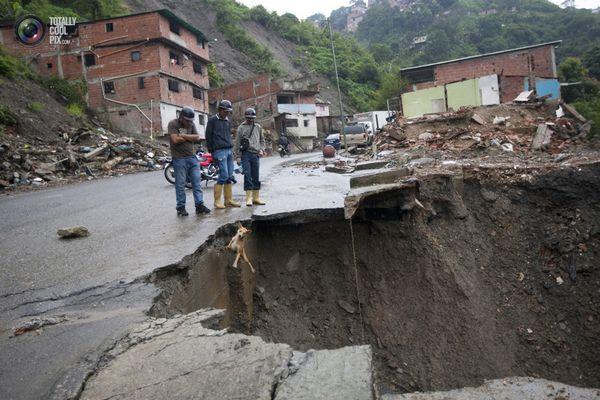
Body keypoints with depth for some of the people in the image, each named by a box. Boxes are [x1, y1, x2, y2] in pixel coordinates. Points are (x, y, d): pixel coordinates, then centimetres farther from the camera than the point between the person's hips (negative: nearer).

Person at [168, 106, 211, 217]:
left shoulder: (191, 124, 12)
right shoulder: (173, 124, -4)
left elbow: (197, 138, 0)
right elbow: (175, 140, -17)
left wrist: (183, 135, -10)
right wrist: (190, 137, -5)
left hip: (192, 157, 5)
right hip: (179, 158, -5)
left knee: (197, 182, 2)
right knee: (180, 184, 0)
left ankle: (199, 205, 5)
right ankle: (181, 207, 7)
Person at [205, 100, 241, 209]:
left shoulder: (227, 121, 18)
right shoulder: (212, 120, -1)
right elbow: (208, 137, -2)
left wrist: (231, 149, 15)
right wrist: (212, 152, -5)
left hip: (229, 150, 7)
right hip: (220, 151, -7)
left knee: (229, 176, 4)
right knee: (224, 175, -13)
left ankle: (228, 200, 10)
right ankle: (217, 201, -5)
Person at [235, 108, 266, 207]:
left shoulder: (258, 127, 14)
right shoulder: (241, 128, 4)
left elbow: (262, 140, 20)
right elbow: (237, 143, 4)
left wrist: (261, 150, 3)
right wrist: (237, 156, -1)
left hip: (256, 155, 3)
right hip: (246, 154, -3)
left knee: (256, 176, 5)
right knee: (247, 175, -7)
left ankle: (256, 197, 12)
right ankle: (249, 198, -4)